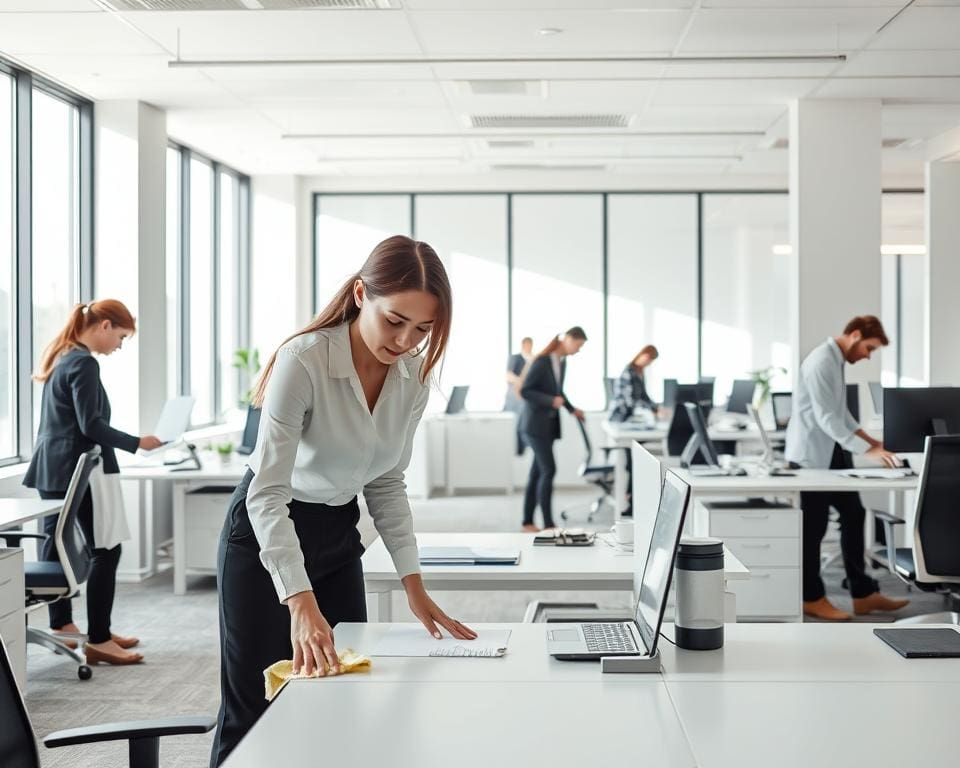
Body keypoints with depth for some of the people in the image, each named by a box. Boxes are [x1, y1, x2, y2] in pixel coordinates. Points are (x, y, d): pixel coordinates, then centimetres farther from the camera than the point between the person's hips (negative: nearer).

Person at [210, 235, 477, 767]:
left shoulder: (414, 374, -8)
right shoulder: (303, 361, -27)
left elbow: (387, 482, 4)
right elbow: (268, 493, -31)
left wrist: (414, 584, -3)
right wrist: (302, 604, -41)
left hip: (339, 536, 6)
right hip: (267, 537, -6)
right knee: (254, 713, 0)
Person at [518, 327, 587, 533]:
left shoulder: (562, 362, 9)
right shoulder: (541, 361, -17)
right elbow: (524, 391, -18)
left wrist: (572, 409, 13)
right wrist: (551, 401, -28)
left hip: (550, 424, 8)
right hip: (535, 423, -8)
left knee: (537, 472, 9)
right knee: (548, 470, -13)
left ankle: (527, 522, 14)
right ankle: (548, 524, -11)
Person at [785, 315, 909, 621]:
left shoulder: (837, 361, 12)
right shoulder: (821, 363, -20)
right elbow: (826, 418, -26)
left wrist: (869, 440, 12)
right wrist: (868, 450, -28)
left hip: (832, 453, 10)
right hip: (812, 455, -10)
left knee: (853, 514, 9)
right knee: (813, 526, 1)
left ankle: (863, 593, 15)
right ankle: (812, 599, 13)